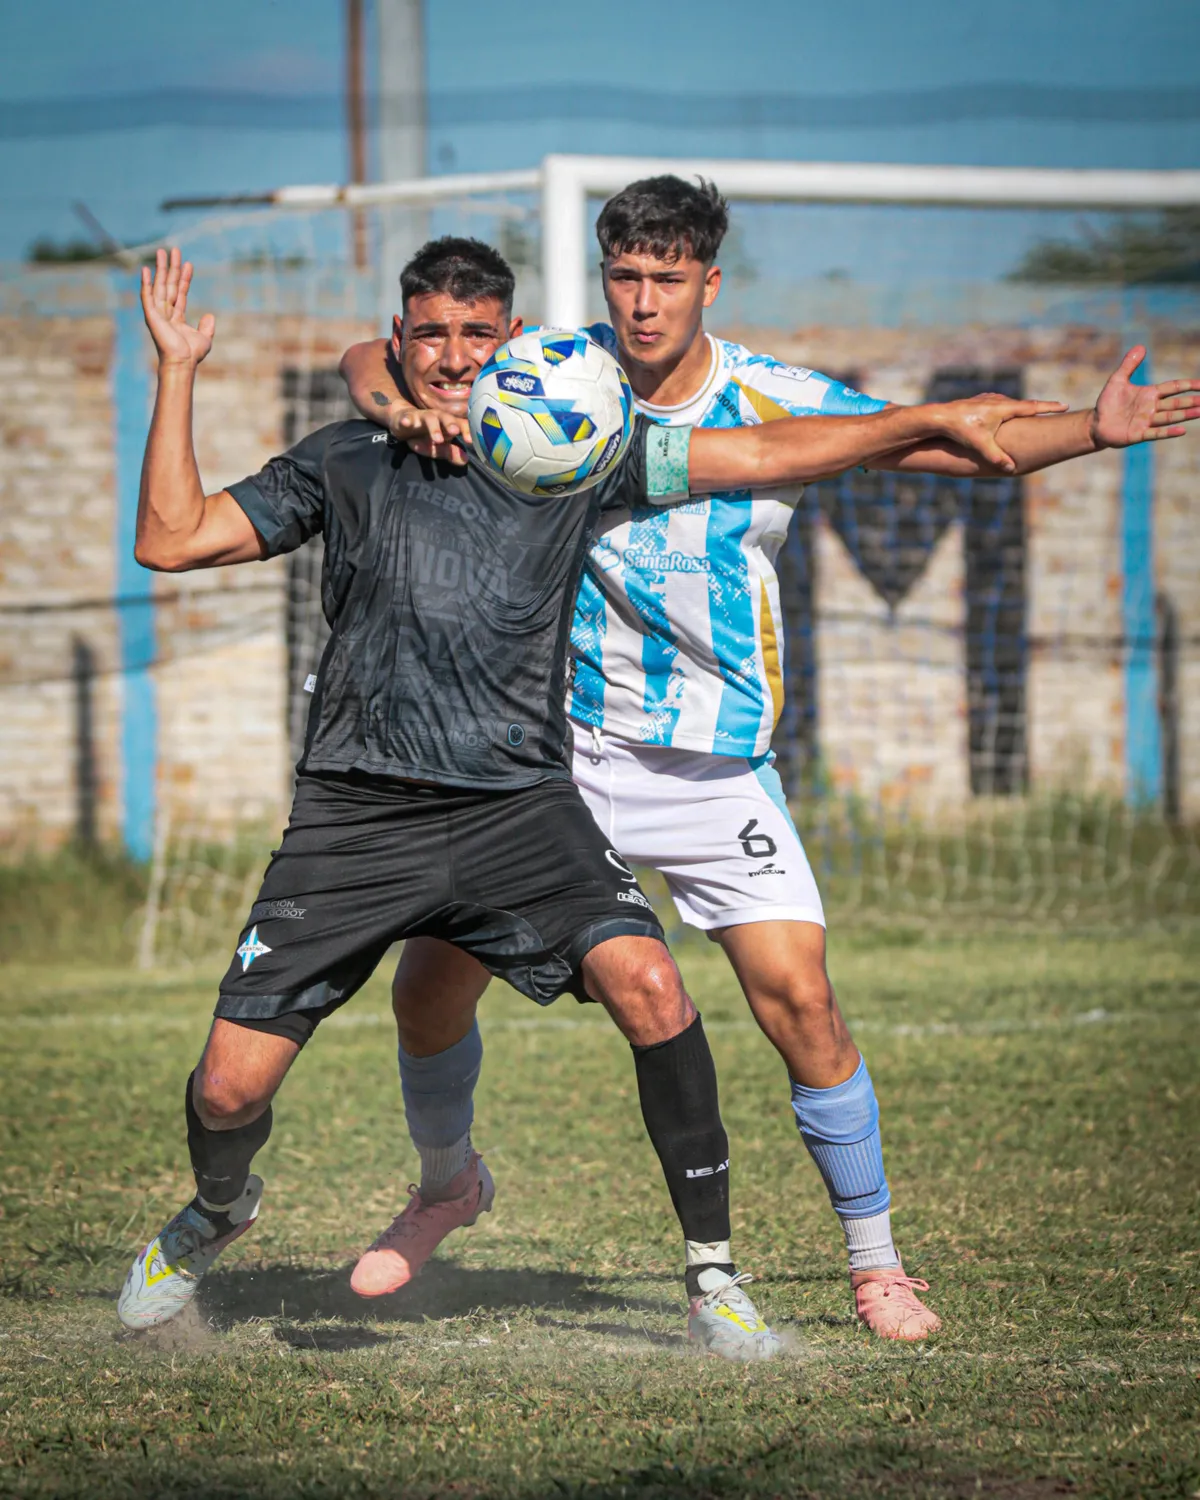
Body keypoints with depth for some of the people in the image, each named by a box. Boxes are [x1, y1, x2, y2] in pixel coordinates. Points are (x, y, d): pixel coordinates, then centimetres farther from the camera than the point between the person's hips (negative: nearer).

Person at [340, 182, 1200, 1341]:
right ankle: (446, 1183, 31)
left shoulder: (775, 404, -6)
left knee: (797, 998, -12)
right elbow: (370, 360, -3)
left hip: (715, 760, -1)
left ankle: (875, 1261, 4)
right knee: (432, 983, 0)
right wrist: (399, 405, -27)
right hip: (556, 751, 1)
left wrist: (1093, 430, -19)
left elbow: (956, 443, -5)